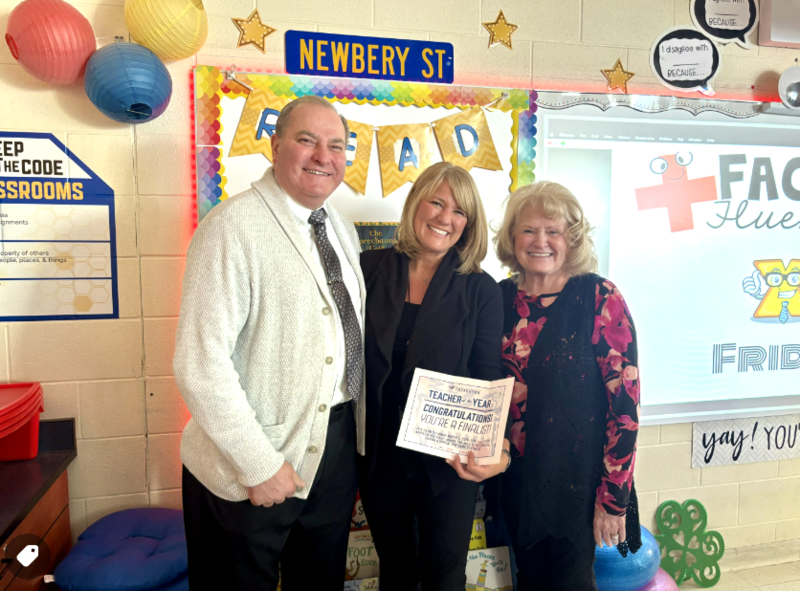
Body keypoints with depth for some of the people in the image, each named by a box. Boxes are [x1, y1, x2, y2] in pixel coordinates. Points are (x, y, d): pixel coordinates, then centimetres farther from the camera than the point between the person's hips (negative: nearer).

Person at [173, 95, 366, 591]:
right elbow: (199, 363, -22)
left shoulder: (343, 230, 7)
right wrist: (259, 465, -19)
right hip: (256, 464, -7)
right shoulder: (233, 227, -18)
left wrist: (362, 439, 13)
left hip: (338, 442, 7)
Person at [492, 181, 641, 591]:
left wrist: (614, 498, -14)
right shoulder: (500, 298, 0)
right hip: (515, 475, 4)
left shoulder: (599, 298, -12)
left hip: (576, 475, -4)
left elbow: (625, 398, -13)